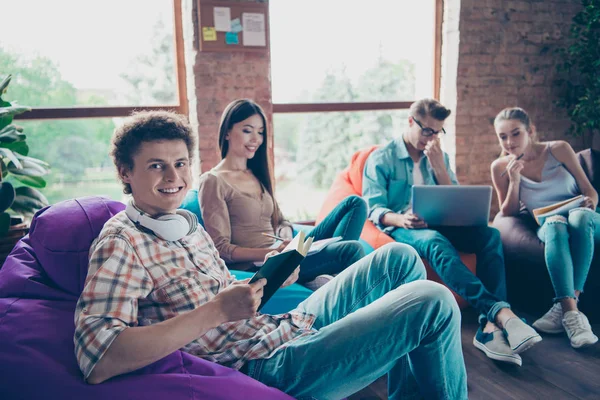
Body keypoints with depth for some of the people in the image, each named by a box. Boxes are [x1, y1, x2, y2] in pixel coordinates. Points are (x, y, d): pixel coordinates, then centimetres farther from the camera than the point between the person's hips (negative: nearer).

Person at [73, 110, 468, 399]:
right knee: (434, 302, -13)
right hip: (270, 366, -9)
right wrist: (217, 311, -28)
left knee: (400, 257, 13)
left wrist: (269, 275, 1)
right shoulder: (121, 242, -14)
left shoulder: (186, 221, 12)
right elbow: (97, 361, -27)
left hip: (288, 326, 9)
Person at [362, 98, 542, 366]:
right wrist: (400, 219, -26)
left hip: (439, 224, 5)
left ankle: (490, 327, -37)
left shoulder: (439, 157, 20)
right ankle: (501, 312, -49)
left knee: (490, 234, -25)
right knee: (435, 242, -39)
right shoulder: (381, 159, 5)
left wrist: (438, 166, -1)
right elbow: (373, 208, -4)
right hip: (403, 228, -4)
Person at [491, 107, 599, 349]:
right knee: (556, 223, -37)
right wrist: (514, 181, -14)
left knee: (580, 216, -36)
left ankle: (564, 307, -38)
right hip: (547, 226, 0)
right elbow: (508, 214, 0)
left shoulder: (558, 149, -3)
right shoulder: (501, 167, -2)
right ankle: (572, 313, -47)